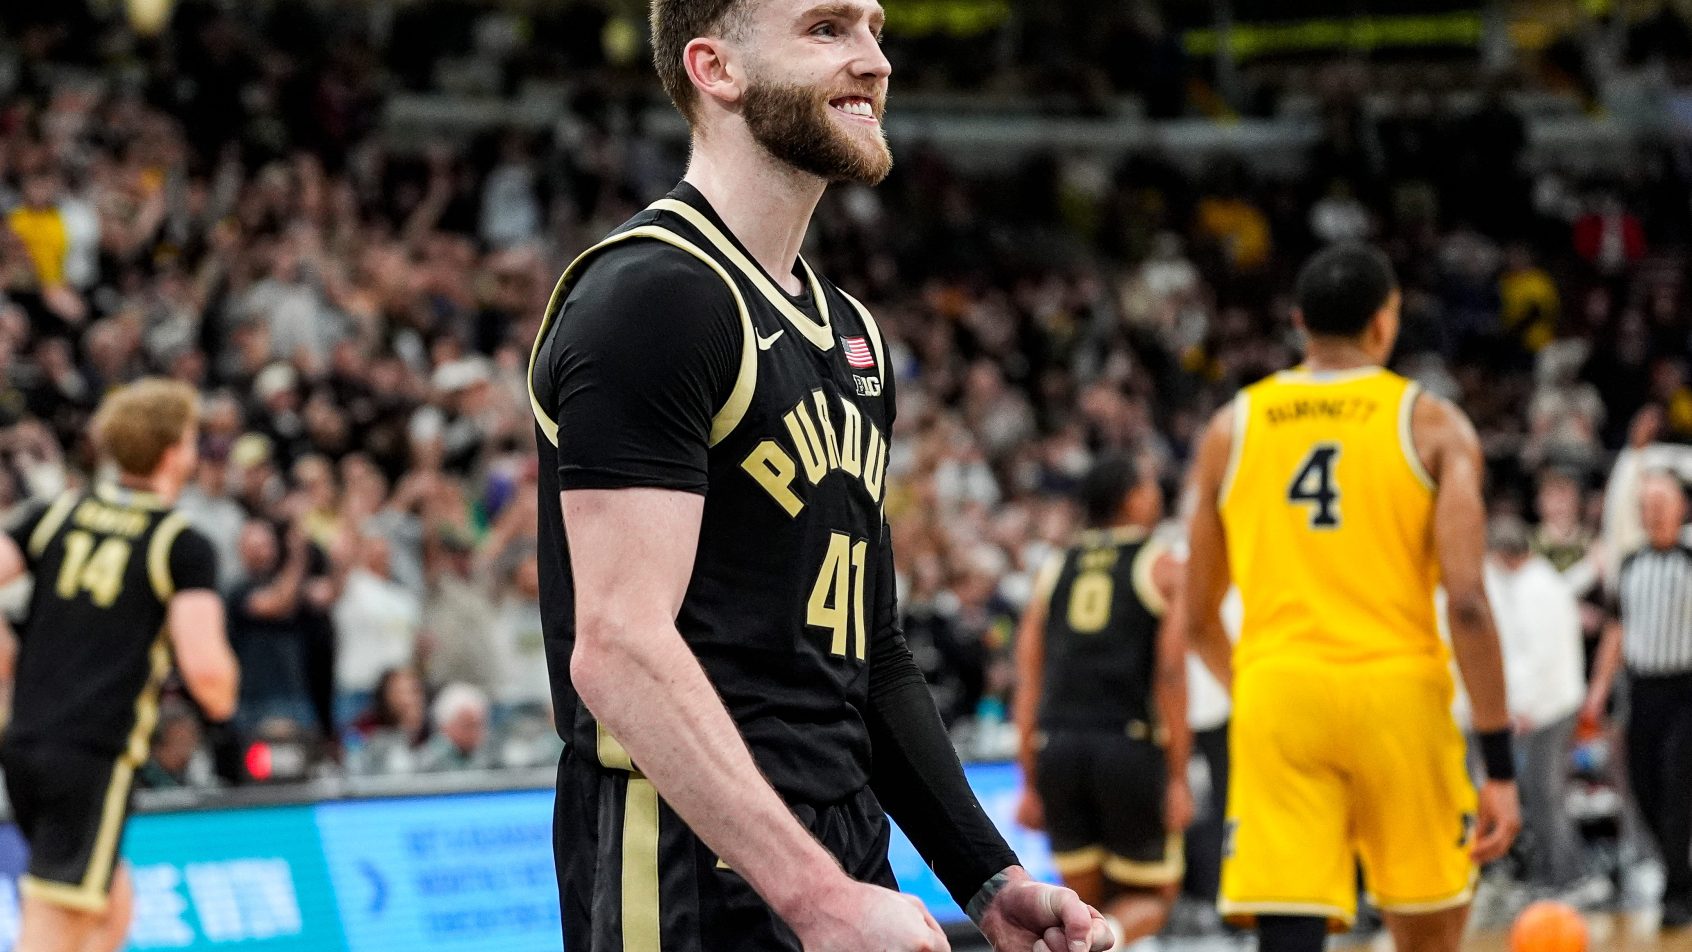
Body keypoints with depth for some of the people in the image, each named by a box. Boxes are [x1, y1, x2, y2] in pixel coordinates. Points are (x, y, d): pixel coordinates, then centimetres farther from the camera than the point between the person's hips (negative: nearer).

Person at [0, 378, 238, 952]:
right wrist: (222, 702, 8)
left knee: (113, 905, 23)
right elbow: (204, 666, -14)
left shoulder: (58, 514, 10)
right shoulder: (183, 545, -4)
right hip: (97, 754, -6)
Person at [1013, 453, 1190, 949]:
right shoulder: (1161, 566, 4)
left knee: (1087, 901, 16)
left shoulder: (1053, 570, 16)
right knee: (1149, 900, 9)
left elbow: (1028, 684, 11)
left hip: (1057, 746, 4)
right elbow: (1171, 675, -6)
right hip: (1131, 743, -4)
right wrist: (1178, 778, -7)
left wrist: (1030, 784, 12)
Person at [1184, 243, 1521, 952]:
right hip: (1398, 691, -1)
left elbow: (1199, 620, 14)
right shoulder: (1432, 424, 2)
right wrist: (1500, 766, -6)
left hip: (1276, 695, 1)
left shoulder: (1231, 428, 10)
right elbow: (1468, 603, -9)